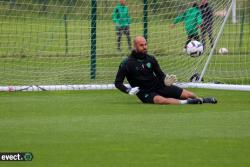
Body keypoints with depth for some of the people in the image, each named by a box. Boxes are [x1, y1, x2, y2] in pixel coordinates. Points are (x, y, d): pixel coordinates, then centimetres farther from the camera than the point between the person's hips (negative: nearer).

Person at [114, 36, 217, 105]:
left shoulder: (151, 59, 7)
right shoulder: (127, 64, -8)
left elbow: (160, 75, 15)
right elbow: (118, 83, -6)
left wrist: (165, 80, -8)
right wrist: (128, 90, -24)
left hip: (159, 86, 5)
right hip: (145, 93, -5)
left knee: (188, 94, -4)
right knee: (162, 100, -39)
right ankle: (185, 102, -46)